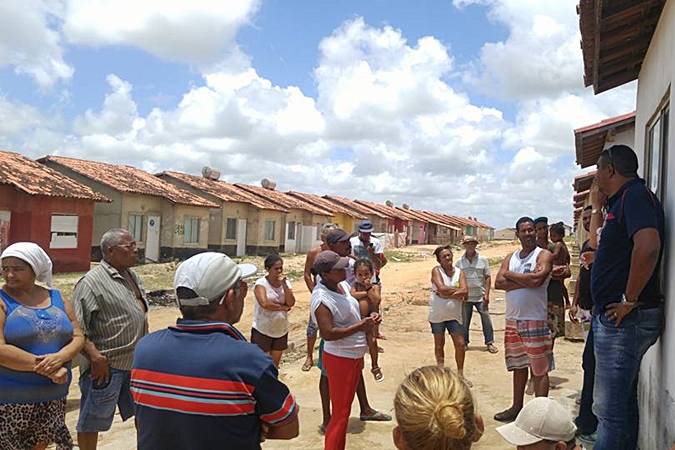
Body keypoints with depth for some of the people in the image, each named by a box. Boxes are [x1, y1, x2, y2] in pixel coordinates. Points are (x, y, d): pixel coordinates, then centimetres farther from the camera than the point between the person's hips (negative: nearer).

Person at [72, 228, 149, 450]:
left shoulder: (133, 276, 10)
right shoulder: (92, 281, -16)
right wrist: (96, 357, -25)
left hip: (136, 361, 8)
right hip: (106, 365, -8)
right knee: (92, 420, 9)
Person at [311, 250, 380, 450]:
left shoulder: (342, 285, 2)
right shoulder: (322, 298, -25)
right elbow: (328, 333, -30)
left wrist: (368, 319, -2)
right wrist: (360, 327, -24)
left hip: (355, 355, 9)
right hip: (340, 358, -9)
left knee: (345, 408, 21)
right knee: (340, 413, 1)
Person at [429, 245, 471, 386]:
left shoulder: (459, 272, 1)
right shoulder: (436, 270, -7)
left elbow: (464, 292, -13)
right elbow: (442, 288, -22)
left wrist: (447, 294, -21)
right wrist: (457, 290, -13)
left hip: (454, 315, 2)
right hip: (437, 314, -2)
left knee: (460, 344, 2)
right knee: (439, 344, 10)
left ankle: (460, 374, 18)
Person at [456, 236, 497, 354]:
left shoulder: (483, 259, 0)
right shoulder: (459, 262, 1)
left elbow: (488, 277, 0)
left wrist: (487, 294, -6)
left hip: (480, 296, -1)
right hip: (465, 297, 1)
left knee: (486, 319, 2)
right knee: (464, 320, 10)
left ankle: (490, 342, 14)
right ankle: (464, 342, 23)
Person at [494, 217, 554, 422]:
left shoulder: (544, 255, -4)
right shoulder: (510, 258, 13)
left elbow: (536, 279, -22)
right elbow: (498, 282, -2)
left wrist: (510, 275, -7)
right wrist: (526, 281, -13)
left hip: (535, 320, -6)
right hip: (512, 319, 6)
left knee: (539, 369, -1)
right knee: (518, 365, 16)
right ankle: (517, 407, 27)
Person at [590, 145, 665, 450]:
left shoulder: (635, 195, -13)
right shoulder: (624, 199, 17)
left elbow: (648, 246, -31)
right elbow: (604, 247, 30)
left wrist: (630, 301, -24)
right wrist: (598, 207, 25)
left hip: (623, 319, -11)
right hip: (616, 319, 11)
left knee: (610, 409, -6)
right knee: (623, 403, 21)